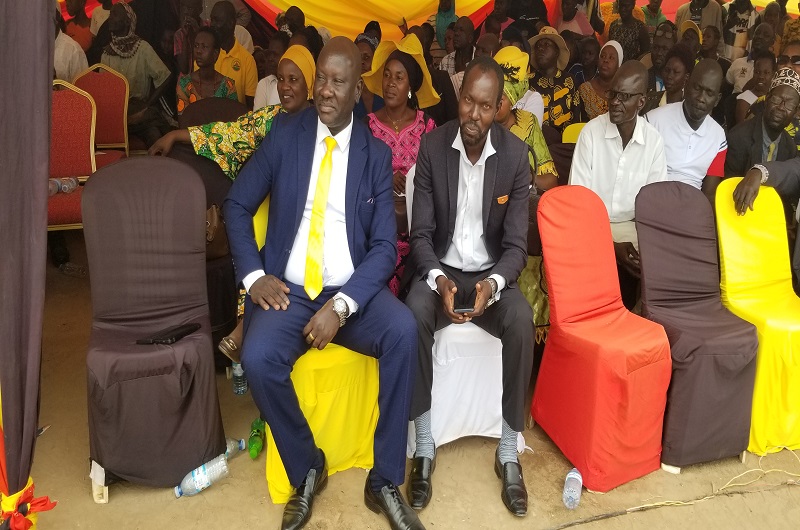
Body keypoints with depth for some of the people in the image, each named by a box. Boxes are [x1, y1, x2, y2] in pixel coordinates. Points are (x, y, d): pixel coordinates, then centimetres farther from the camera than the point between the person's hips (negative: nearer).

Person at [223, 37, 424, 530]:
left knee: (403, 329, -29)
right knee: (258, 357, -29)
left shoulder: (376, 153, 4)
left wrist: (341, 306, -17)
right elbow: (237, 205, 9)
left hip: (351, 290, 0)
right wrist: (254, 275, -7)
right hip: (288, 290, 0)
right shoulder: (285, 135, 5)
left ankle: (385, 480, -10)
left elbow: (385, 246, -2)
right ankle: (306, 468, 1)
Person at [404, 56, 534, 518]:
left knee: (522, 324, -30)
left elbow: (516, 245, -8)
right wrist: (438, 278, -27)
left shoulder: (516, 155, -7)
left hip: (492, 273, 0)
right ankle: (425, 448, -15)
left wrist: (492, 283, -30)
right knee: (413, 316, -32)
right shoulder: (432, 146, -7)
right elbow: (421, 233, -7)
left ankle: (509, 453, -11)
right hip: (441, 269, 0)